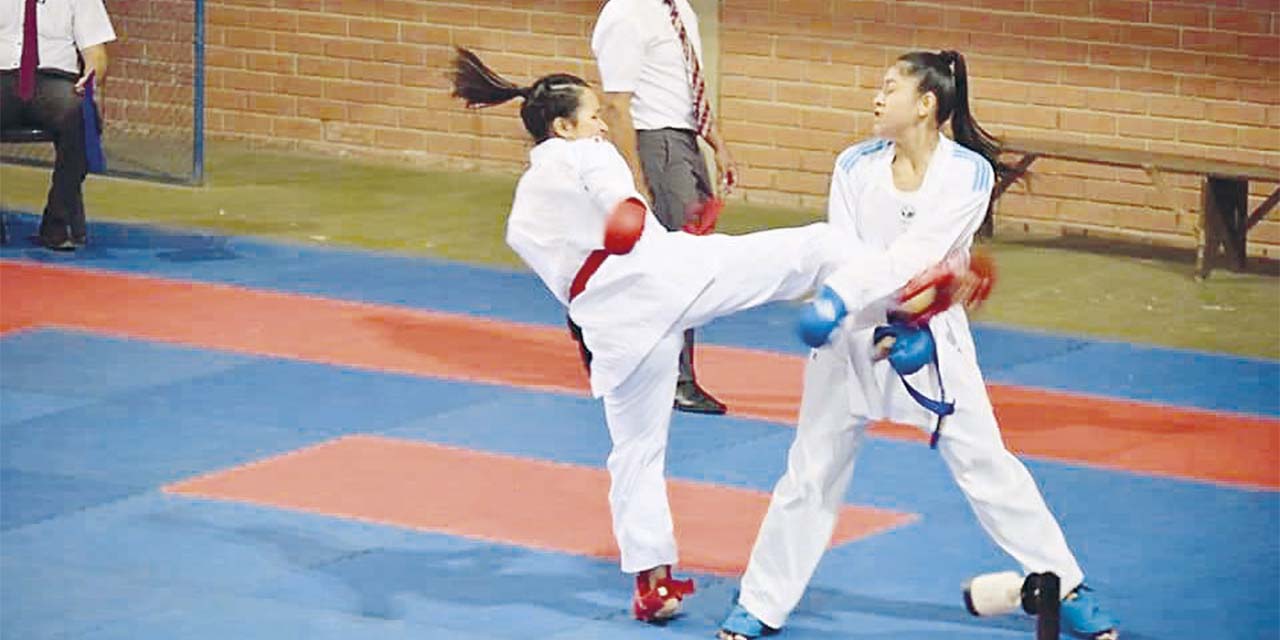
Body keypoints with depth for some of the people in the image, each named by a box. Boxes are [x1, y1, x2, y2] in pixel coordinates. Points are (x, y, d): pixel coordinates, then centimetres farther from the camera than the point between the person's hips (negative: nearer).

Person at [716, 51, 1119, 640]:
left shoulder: (968, 173, -13)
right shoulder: (856, 166, -4)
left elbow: (916, 254, -24)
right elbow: (844, 254, -10)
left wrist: (840, 298, -36)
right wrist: (881, 327, -26)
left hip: (931, 337, -2)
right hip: (853, 341, 2)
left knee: (986, 466, 1)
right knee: (811, 472, 9)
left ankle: (1068, 589, 14)